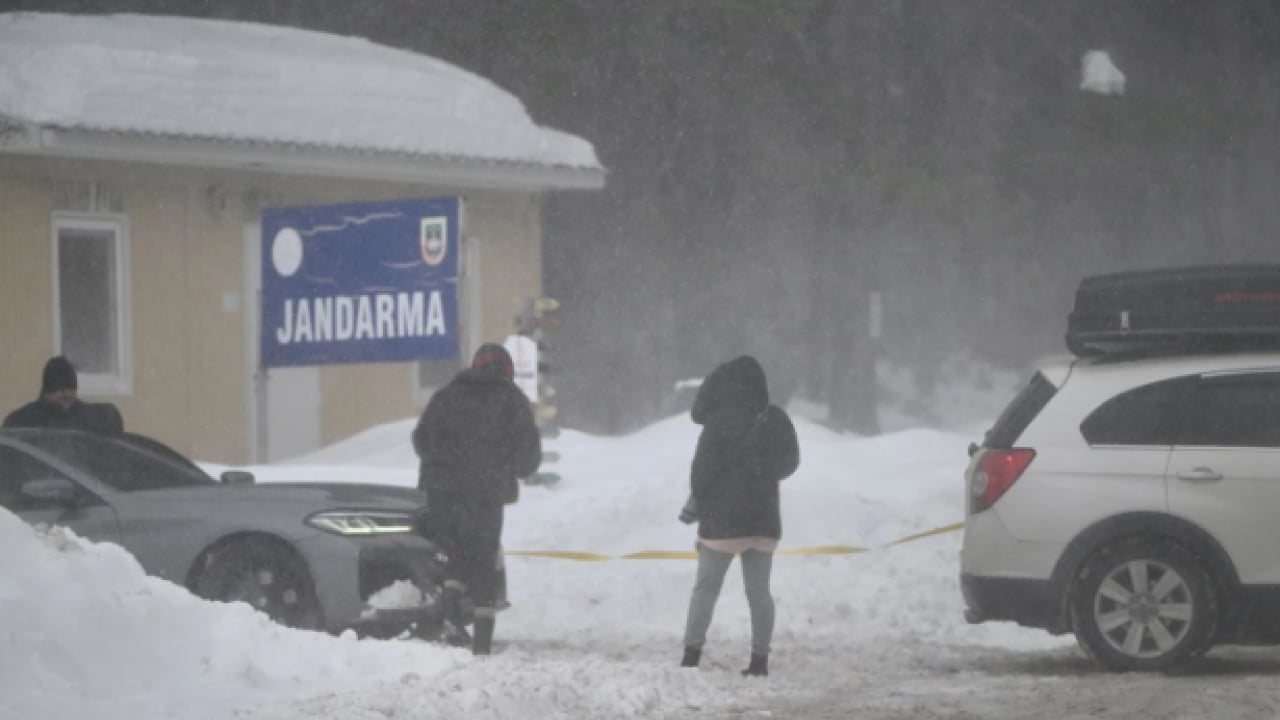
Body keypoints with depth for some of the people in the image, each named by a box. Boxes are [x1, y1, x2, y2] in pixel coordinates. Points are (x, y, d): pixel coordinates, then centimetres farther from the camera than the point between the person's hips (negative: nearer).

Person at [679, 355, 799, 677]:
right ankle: (759, 658, 6)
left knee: (705, 587, 6)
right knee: (759, 591, 9)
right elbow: (789, 462, 13)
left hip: (723, 518, -4)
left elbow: (702, 468, -12)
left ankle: (692, 652, 0)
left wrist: (696, 504, 2)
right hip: (764, 518, 4)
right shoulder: (776, 420, 0)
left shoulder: (719, 422, -15)